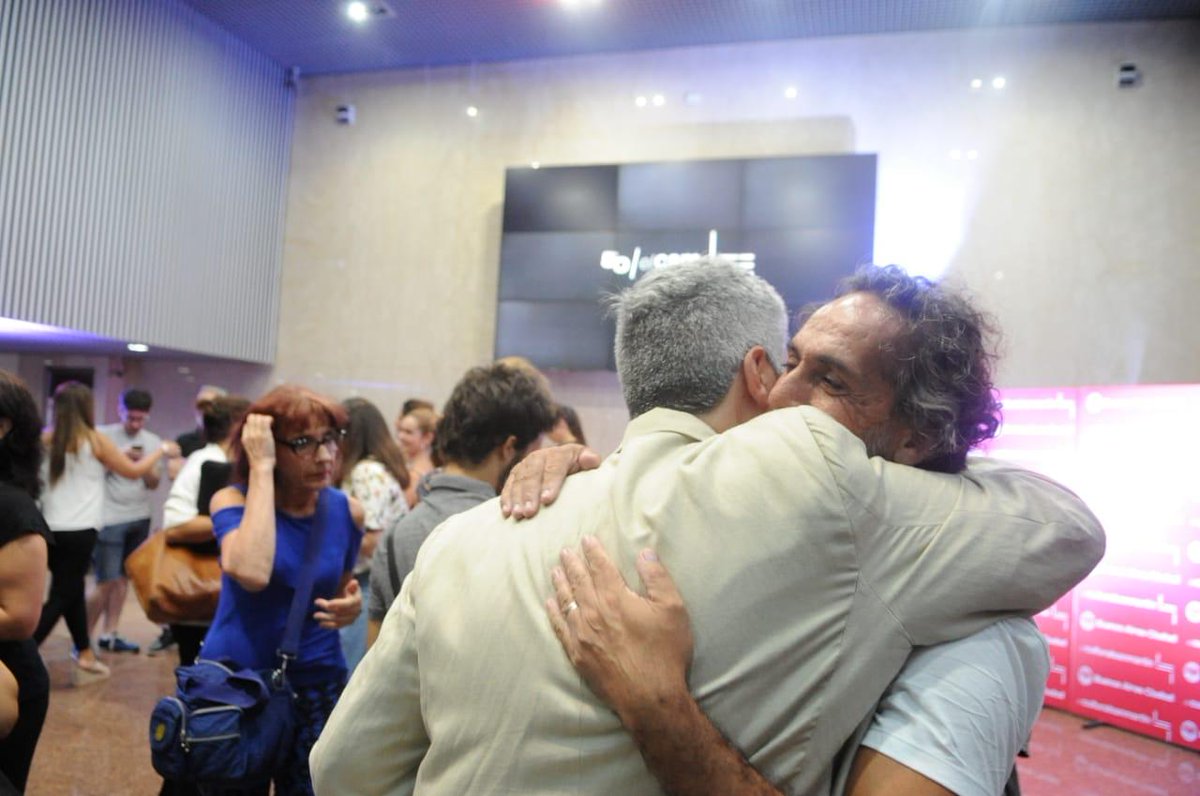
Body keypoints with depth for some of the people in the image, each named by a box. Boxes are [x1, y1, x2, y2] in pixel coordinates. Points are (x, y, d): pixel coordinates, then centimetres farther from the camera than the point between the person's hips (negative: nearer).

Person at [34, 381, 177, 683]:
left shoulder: (46, 439, 3)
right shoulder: (94, 439, -6)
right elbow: (133, 471, 3)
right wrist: (162, 449, 16)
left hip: (51, 529, 5)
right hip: (79, 531, -5)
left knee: (72, 591, 17)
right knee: (62, 596, 2)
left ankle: (85, 656, 27)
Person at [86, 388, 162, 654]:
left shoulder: (153, 442, 5)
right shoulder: (103, 435, -5)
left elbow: (154, 483, 4)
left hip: (139, 519, 4)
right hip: (110, 519, -4)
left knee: (123, 577, 8)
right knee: (106, 582, -5)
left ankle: (109, 634, 17)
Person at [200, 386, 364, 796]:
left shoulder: (347, 511, -4)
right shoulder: (233, 500, -13)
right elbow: (251, 573, -34)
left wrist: (352, 607, -11)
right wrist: (262, 468, -29)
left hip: (316, 685, 2)